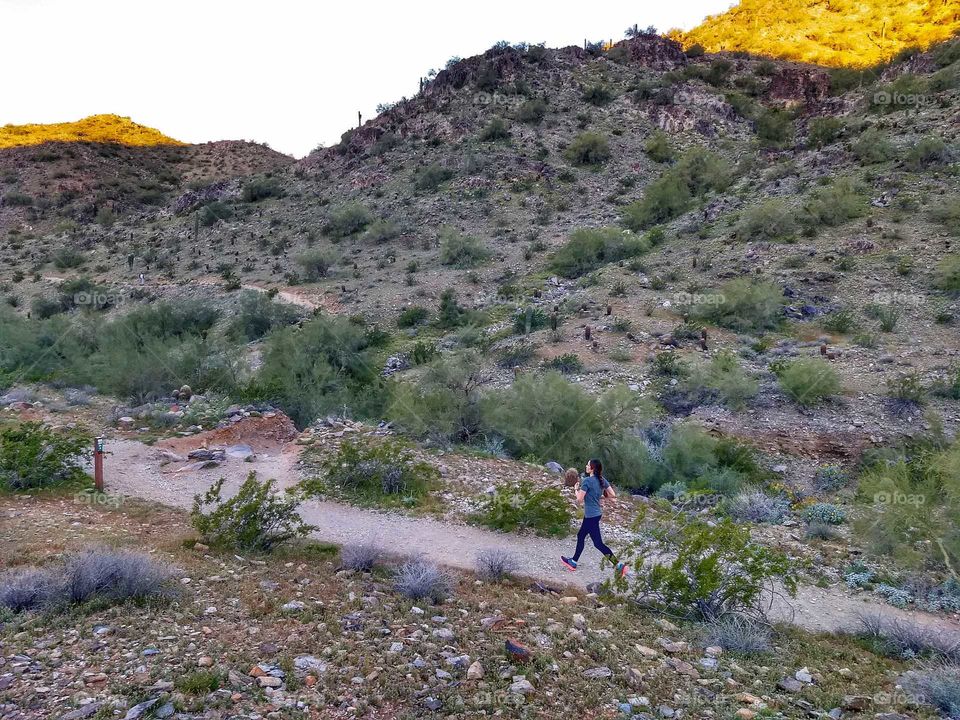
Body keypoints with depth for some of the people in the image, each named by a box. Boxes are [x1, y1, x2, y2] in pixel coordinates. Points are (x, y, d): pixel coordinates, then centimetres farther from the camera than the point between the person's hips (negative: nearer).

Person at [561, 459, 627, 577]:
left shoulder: (587, 481, -20)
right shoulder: (602, 480, 2)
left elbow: (579, 500, -18)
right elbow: (613, 495, 3)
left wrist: (577, 490, 0)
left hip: (591, 516, -9)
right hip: (596, 513, 9)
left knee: (598, 543, -3)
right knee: (580, 536, 22)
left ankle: (619, 566, -4)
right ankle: (573, 562, 34)